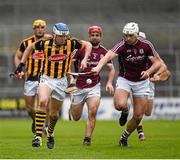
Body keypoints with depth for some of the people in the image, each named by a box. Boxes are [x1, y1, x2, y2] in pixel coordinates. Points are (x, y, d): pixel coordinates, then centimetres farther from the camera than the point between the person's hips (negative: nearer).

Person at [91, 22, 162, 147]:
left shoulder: (146, 45, -10)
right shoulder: (122, 46, -18)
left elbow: (157, 62, -4)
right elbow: (109, 55, -36)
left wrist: (149, 71, -25)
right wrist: (99, 67, -55)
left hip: (141, 82, 2)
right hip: (124, 79, -2)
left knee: (138, 116, 0)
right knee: (119, 105, -30)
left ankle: (124, 137, 25)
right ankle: (125, 111, 9)